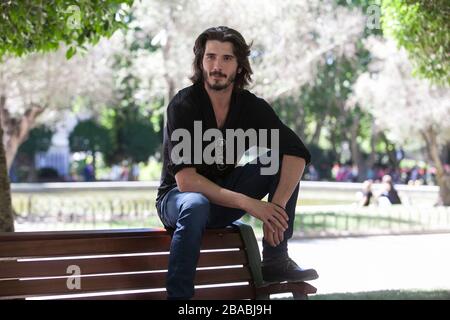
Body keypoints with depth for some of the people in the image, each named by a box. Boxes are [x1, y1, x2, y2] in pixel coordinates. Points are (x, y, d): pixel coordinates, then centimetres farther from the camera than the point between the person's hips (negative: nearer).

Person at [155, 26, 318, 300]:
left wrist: (277, 206, -32)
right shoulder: (184, 106, -19)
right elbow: (185, 180, -27)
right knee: (195, 207, -40)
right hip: (177, 197, -5)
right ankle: (177, 295, -32)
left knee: (284, 158, -12)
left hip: (225, 199, 5)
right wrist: (248, 203, -33)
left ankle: (275, 259, -9)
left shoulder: (252, 106, -7)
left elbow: (298, 152, -17)